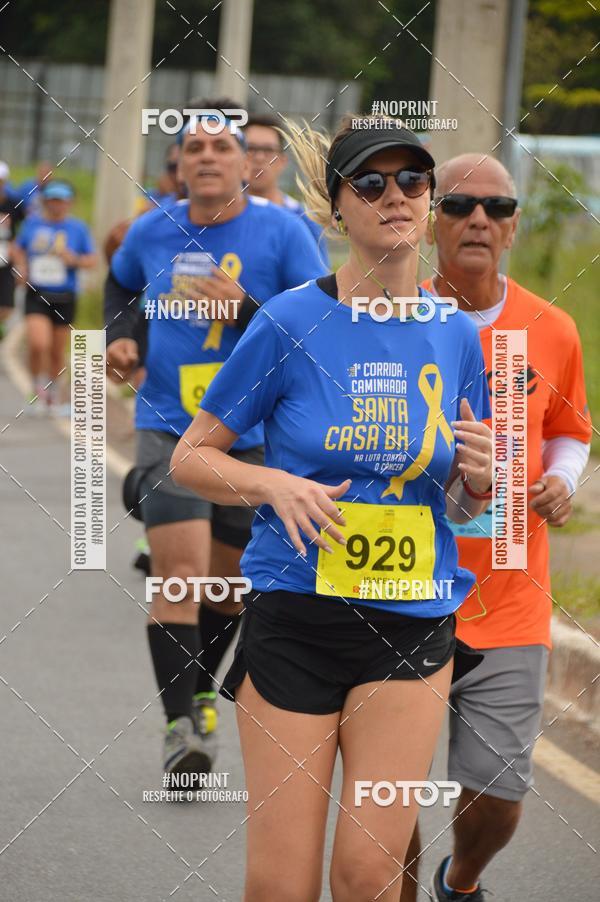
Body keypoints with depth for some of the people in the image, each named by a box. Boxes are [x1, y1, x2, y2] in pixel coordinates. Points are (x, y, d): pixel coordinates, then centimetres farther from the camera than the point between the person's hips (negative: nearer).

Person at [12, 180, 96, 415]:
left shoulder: (78, 228, 1)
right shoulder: (32, 223, 3)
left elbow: (92, 260, 3)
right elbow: (18, 248, 19)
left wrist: (75, 260, -16)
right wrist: (21, 267, 0)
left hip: (64, 298, 1)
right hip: (36, 295, -1)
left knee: (57, 352, 10)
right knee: (38, 344, -20)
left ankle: (54, 397, 31)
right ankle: (39, 391, 3)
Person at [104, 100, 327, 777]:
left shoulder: (282, 233, -8)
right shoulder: (152, 233, 1)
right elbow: (120, 282, 25)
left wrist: (244, 308, -23)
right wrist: (119, 337, 7)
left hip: (255, 435, 0)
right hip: (169, 425, 0)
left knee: (226, 579, 13)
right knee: (179, 569, -17)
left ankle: (200, 689, 39)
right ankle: (179, 722, -15)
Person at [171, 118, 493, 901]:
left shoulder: (455, 334, 5)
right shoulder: (291, 321, -6)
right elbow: (190, 458, 0)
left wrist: (478, 477, -7)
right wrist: (276, 484, -17)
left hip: (414, 625, 2)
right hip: (295, 620, -2)